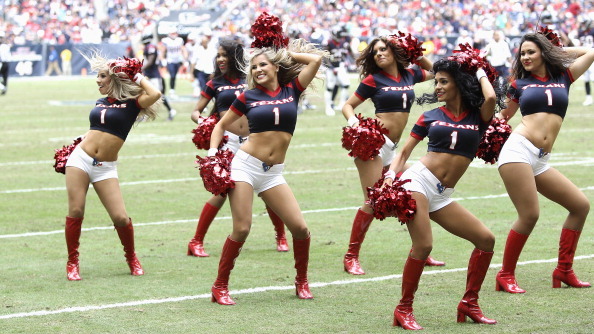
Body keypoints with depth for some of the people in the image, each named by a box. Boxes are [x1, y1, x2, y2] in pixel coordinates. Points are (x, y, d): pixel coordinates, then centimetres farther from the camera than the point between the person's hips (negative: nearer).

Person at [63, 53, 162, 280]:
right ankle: (72, 262, 8)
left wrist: (137, 77, -4)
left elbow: (155, 94, -21)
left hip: (105, 168, -4)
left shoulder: (131, 103, -3)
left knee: (120, 217, -8)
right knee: (75, 211, -3)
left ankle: (132, 259, 17)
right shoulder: (101, 103, 13)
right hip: (80, 159, 4)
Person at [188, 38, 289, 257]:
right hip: (228, 141, -2)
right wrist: (200, 121, -15)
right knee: (222, 192, -10)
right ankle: (196, 242, -3)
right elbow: (196, 111, 6)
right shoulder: (215, 84, 7)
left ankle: (281, 236, 23)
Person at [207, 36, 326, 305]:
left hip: (273, 173, 2)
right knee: (241, 230, -10)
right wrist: (212, 152, 2)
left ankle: (302, 281, 17)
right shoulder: (248, 97, 5)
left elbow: (316, 58, -1)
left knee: (300, 227, -5)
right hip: (246, 165, -2)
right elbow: (221, 125, 16)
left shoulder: (292, 90, 7)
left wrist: (286, 52, 11)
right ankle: (220, 287, 3)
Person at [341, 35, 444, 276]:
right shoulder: (373, 80, 0)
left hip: (391, 147, 6)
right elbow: (348, 105, 2)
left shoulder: (409, 75, 14)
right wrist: (352, 119, -18)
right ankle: (351, 257, -8)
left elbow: (435, 72, 32)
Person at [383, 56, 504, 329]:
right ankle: (404, 310, -6)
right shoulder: (430, 116, 9)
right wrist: (390, 176, -8)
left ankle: (469, 304, 11)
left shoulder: (478, 117, 9)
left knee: (485, 239, -2)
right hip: (418, 181, -3)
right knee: (423, 246, -19)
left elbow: (490, 98, -14)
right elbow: (404, 152, 10)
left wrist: (480, 73, 6)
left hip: (442, 195, 3)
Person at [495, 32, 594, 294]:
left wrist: (556, 50, 23)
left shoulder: (563, 77, 16)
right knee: (529, 215, -15)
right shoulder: (519, 84, 11)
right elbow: (504, 115, 21)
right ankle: (506, 276, -3)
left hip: (541, 161, 5)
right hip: (518, 151, -5)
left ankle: (564, 270, 10)